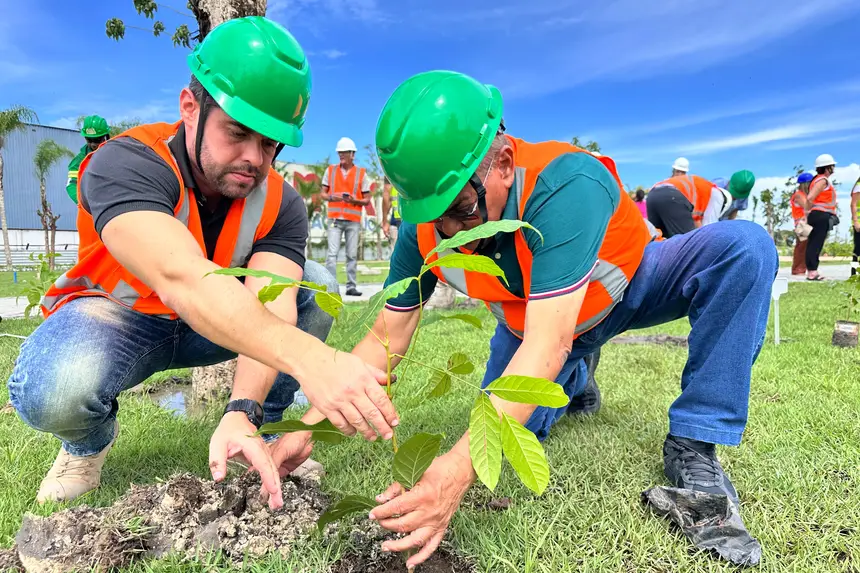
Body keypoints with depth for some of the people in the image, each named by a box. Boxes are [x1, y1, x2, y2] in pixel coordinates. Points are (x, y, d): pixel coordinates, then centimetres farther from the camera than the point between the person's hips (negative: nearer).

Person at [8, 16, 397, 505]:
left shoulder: (280, 204, -16)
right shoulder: (126, 164, -30)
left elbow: (268, 308, -31)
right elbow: (182, 277, -49)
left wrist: (242, 414, -49)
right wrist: (306, 358, -63)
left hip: (214, 323, 4)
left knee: (317, 288, -18)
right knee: (54, 391, -37)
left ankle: (265, 429, -1)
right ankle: (91, 442, 2)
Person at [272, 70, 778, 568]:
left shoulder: (566, 186, -41)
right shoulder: (425, 229, -23)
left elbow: (548, 341, -48)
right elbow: (387, 337, -16)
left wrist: (457, 469, -56)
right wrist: (308, 427, -25)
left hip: (630, 284, -3)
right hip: (534, 318, 4)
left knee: (744, 247, -29)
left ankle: (693, 447, -19)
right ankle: (574, 380, 24)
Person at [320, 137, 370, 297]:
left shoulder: (361, 173, 7)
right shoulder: (330, 171, 11)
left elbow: (367, 200, 7)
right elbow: (322, 194, 12)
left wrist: (355, 200, -14)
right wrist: (331, 197, -10)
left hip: (353, 220, 0)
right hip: (334, 219, 0)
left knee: (352, 255, 1)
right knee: (332, 253, -8)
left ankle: (351, 286, 8)